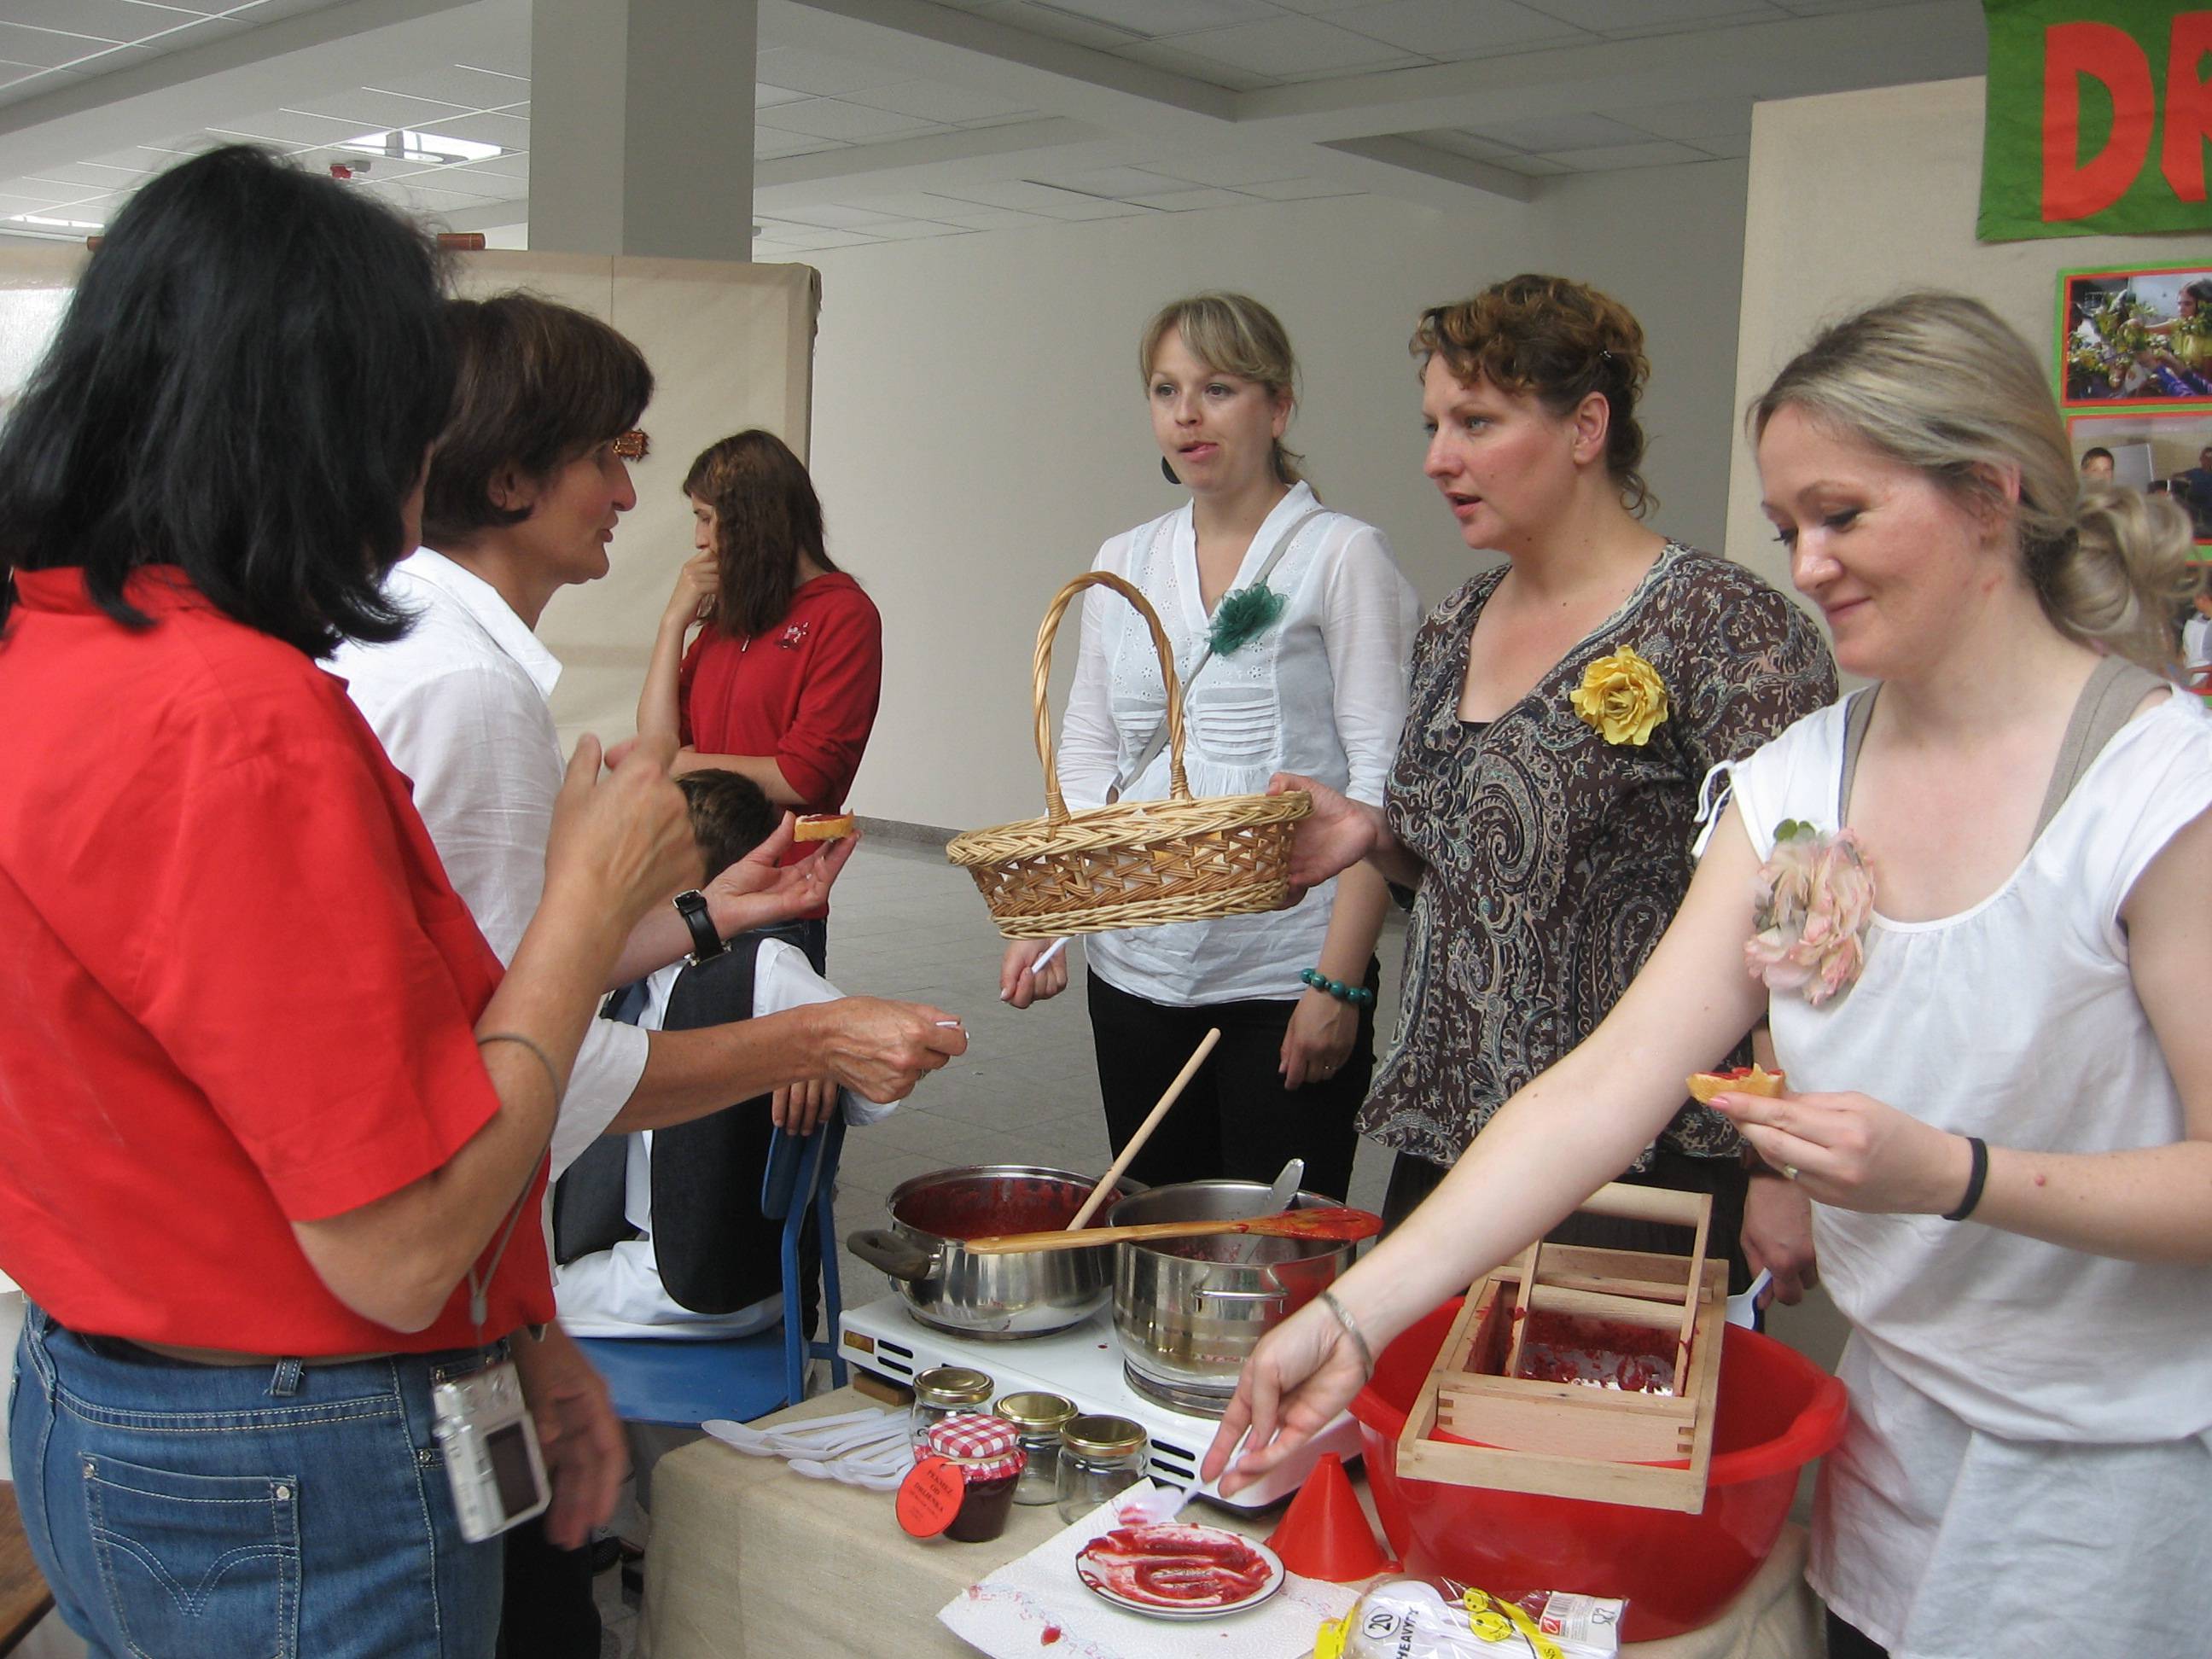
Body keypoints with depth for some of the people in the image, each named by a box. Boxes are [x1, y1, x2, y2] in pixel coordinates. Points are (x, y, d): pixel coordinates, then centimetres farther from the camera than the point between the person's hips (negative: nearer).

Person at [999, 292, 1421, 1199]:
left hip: (1284, 973, -4)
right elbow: (1086, 760, 14)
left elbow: (1379, 783, -8)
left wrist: (1338, 981, -14)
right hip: (1135, 968, 5)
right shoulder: (1123, 563, 11)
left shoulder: (1342, 555, -4)